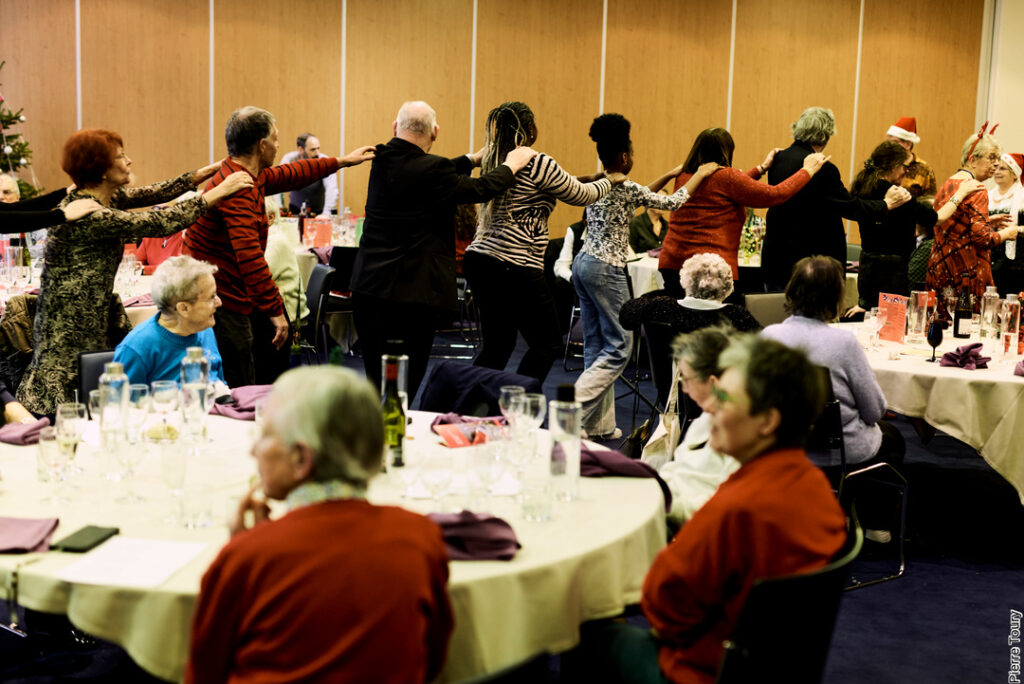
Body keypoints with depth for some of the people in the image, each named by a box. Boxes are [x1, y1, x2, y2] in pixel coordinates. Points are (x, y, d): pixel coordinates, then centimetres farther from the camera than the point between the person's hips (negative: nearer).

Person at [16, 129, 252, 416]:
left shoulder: (105, 197, 3)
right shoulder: (87, 214, -25)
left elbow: (150, 194, 11)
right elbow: (158, 223, -26)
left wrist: (199, 175, 3)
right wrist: (218, 193, -21)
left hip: (97, 318, 9)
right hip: (70, 329, -9)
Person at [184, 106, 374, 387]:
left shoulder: (249, 177, 9)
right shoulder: (235, 187, -23)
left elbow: (290, 175, 29)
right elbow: (249, 256, -29)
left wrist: (341, 161, 38)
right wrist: (276, 311, -28)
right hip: (223, 304, -10)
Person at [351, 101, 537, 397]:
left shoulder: (383, 159, 6)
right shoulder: (429, 168, -17)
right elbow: (477, 190, -6)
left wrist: (472, 159, 27)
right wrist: (511, 165, 11)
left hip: (369, 284, 8)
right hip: (410, 291, -8)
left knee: (376, 380, 16)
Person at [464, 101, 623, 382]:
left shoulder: (494, 162, 12)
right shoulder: (539, 164, -10)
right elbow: (581, 196, 3)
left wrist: (590, 179, 33)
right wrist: (610, 180, 22)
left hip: (479, 258, 8)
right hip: (514, 266, -8)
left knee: (497, 345, 16)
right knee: (547, 344, 5)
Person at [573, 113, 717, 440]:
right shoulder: (625, 188, -13)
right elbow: (673, 202, -5)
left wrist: (668, 175, 27)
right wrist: (700, 175, 8)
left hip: (583, 263, 9)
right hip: (606, 269, -9)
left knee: (595, 345, 11)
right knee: (619, 347, -2)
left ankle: (598, 424, 14)